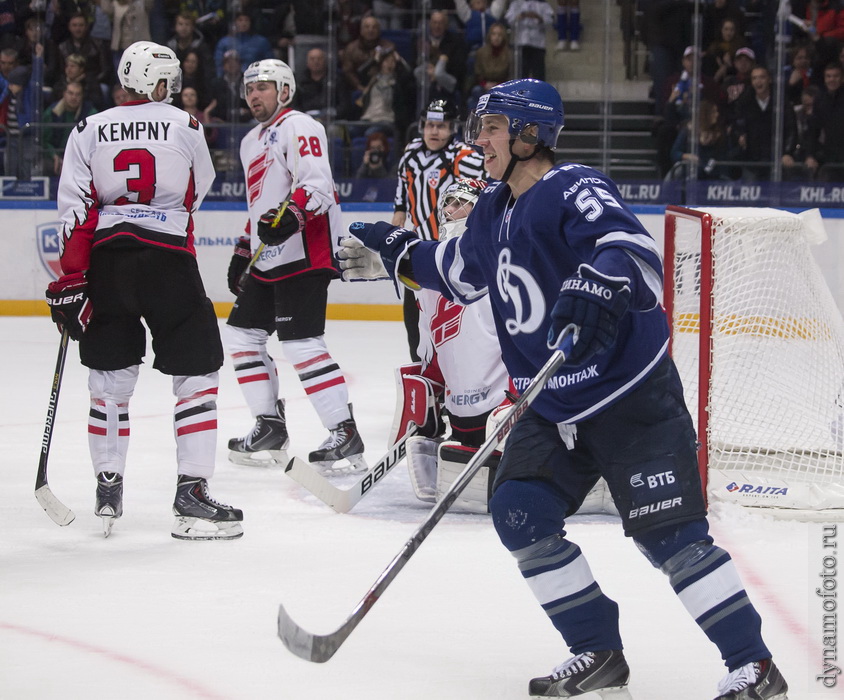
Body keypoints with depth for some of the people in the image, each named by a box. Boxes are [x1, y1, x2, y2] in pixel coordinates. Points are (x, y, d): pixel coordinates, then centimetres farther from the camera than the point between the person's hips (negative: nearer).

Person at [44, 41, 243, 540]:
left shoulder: (89, 130, 7)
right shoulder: (185, 126, 2)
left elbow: (75, 209, 0)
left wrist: (71, 281, 1)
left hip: (106, 256, 3)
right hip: (168, 257, -3)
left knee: (110, 377, 15)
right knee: (197, 373, 3)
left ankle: (108, 490, 16)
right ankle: (192, 494, -5)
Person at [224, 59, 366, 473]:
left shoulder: (298, 128, -7)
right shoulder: (251, 143, 23)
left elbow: (317, 185, -21)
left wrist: (291, 215, -37)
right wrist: (243, 252, 29)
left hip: (304, 255, -10)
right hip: (267, 259, 10)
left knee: (301, 343, -17)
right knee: (243, 334, 12)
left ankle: (344, 434, -17)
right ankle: (270, 427, 19)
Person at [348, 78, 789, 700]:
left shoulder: (573, 191, -17)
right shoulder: (495, 212, 10)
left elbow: (634, 250, -35)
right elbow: (459, 272, 31)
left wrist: (598, 287, -53)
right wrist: (396, 249, 33)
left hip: (631, 396, -8)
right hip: (553, 407, 8)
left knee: (669, 533, -12)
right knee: (520, 511, -4)